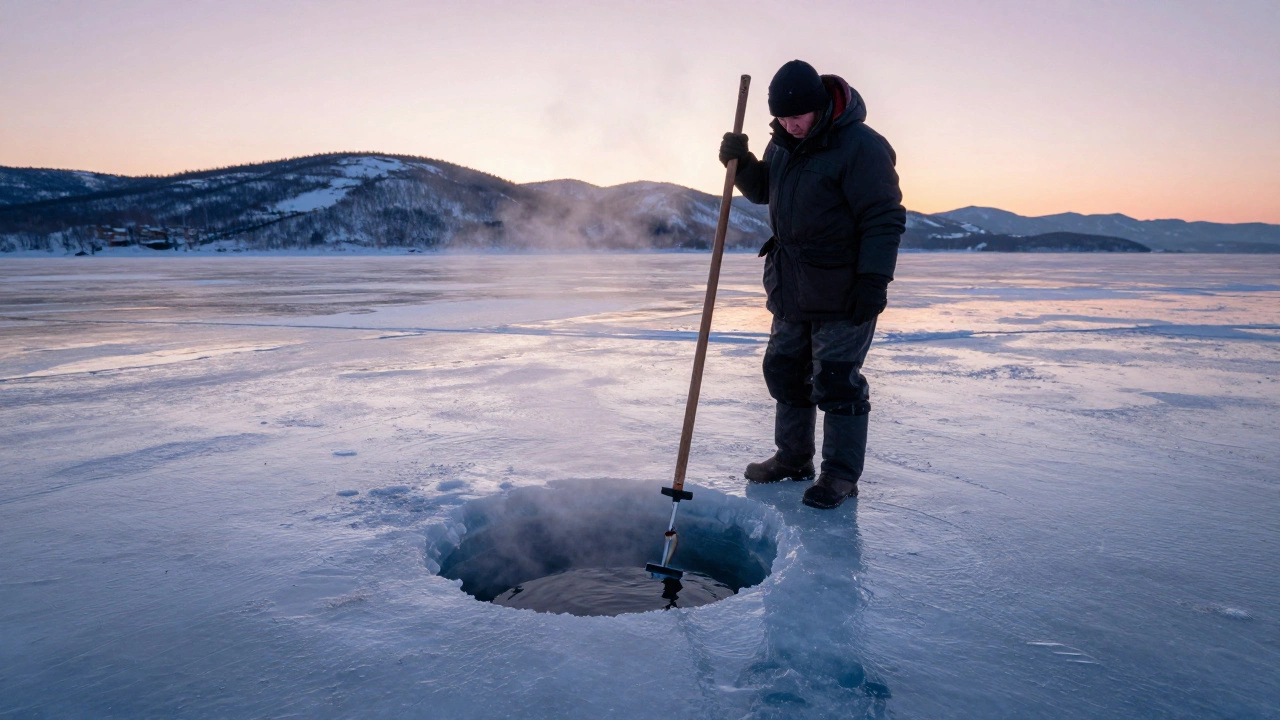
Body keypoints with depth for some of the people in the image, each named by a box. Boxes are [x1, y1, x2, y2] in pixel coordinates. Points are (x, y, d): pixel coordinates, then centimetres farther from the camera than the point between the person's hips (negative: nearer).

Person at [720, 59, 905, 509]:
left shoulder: (860, 145, -17)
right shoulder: (783, 143, 7)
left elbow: (884, 219, -18)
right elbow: (762, 191, 21)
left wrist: (873, 280, -23)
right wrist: (741, 162, 1)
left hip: (843, 294, -8)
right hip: (790, 288, 9)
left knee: (837, 380, -4)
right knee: (785, 371, 15)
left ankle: (841, 474, 9)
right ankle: (793, 458, 30)